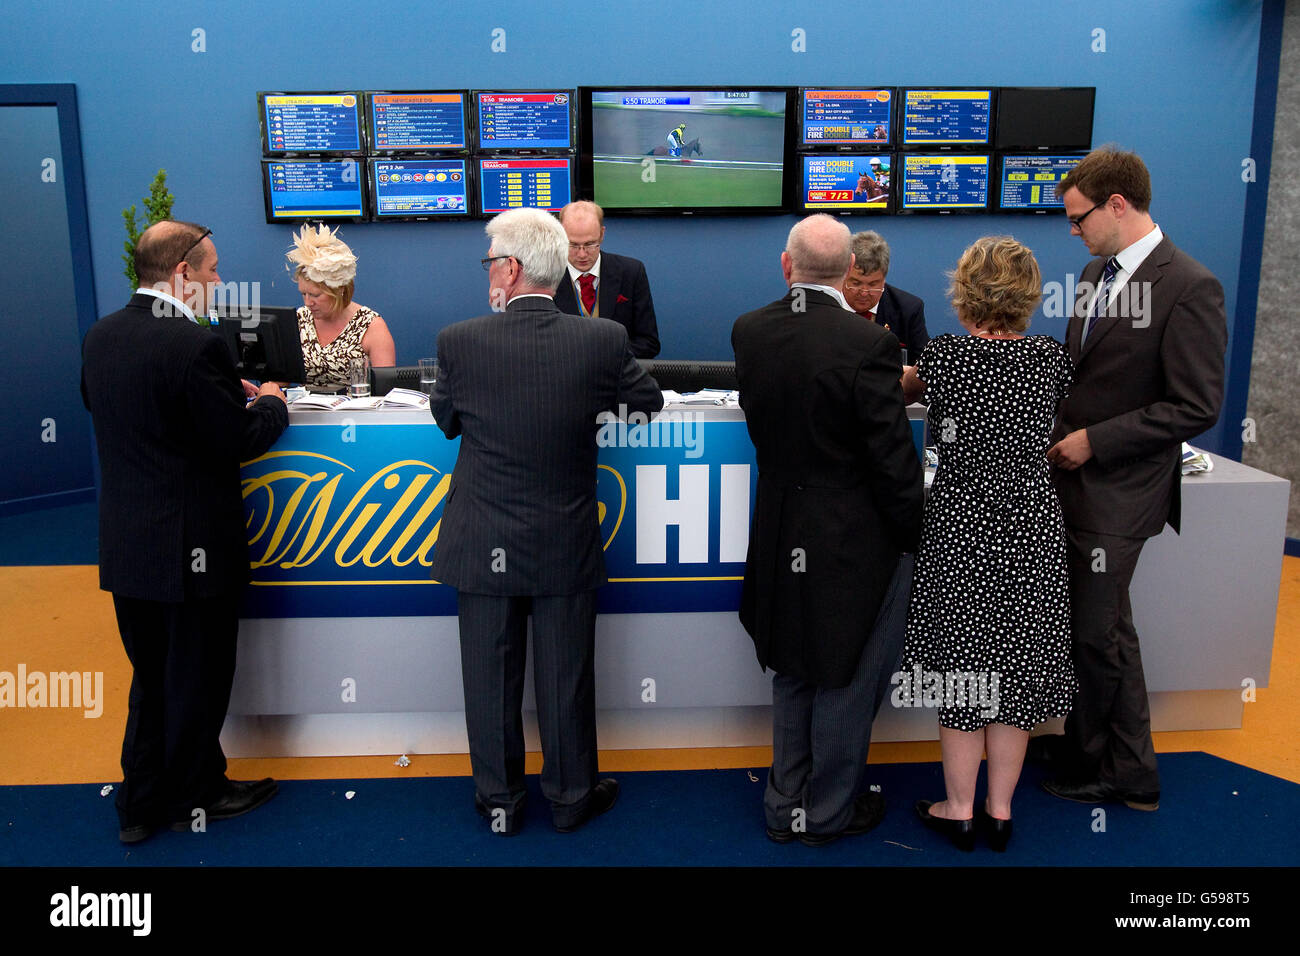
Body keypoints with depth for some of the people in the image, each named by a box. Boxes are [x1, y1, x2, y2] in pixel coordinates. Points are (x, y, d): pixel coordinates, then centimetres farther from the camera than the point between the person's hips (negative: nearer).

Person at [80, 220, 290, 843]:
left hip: (125, 546, 7)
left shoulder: (99, 337, 2)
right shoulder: (196, 346, -22)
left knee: (151, 679, 21)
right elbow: (240, 442, -18)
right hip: (192, 546, -7)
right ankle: (194, 796, 30)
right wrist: (270, 402, 4)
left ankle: (140, 804, 32)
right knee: (198, 679, 12)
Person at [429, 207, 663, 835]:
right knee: (564, 678, 15)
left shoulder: (459, 342, -15)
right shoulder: (603, 340, -14)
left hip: (483, 547, 0)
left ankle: (499, 802, 31)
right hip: (567, 547, 0)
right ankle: (571, 796, 32)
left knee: (491, 680, 15)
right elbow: (649, 402, 6)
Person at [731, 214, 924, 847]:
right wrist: (915, 537, -2)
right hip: (858, 544, -5)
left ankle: (784, 806, 35)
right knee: (847, 680, 14)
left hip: (780, 537, 5)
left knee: (795, 674, 22)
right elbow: (894, 462, -17)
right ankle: (827, 812, 30)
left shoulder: (748, 332, -4)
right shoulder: (868, 344, -21)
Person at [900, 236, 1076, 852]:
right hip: (1033, 529, 3)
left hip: (961, 528, -3)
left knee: (963, 662, 9)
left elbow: (902, 389, 11)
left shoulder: (944, 355, -11)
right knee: (1016, 664, 12)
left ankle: (960, 811, 21)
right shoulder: (1050, 357, -2)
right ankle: (1000, 812, 24)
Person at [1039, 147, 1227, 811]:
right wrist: (1059, 425, 5)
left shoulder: (1188, 287, -15)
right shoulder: (1096, 273, 11)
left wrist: (1094, 440, -17)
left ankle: (1095, 766, 26)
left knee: (1096, 636, 3)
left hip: (1117, 493, -8)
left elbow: (1196, 408, -17)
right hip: (1074, 481, 8)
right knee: (1105, 630, 18)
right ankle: (1129, 771, 34)